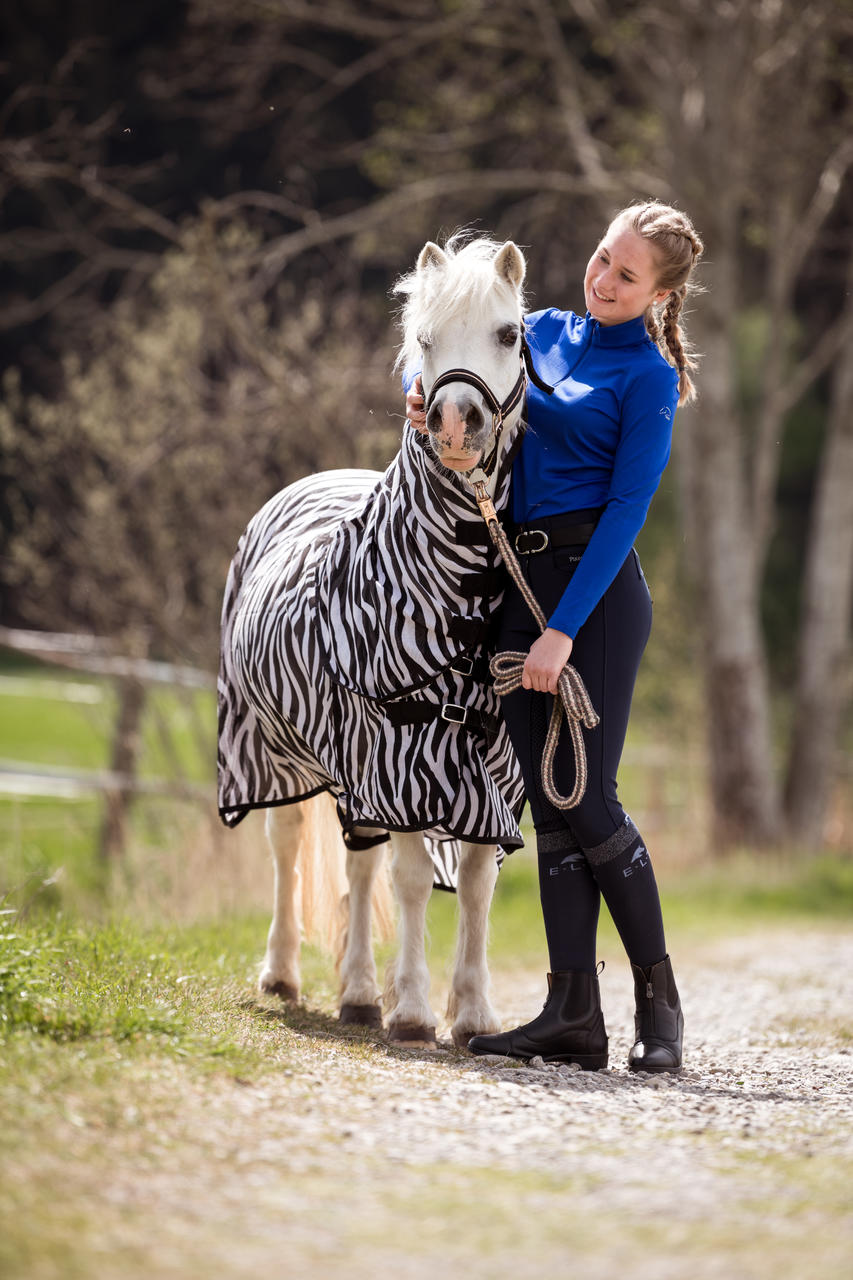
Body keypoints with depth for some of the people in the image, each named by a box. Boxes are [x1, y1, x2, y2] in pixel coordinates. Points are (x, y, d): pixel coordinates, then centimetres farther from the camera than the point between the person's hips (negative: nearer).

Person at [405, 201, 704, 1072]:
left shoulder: (648, 377, -4)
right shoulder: (544, 331, 14)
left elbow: (628, 507, -11)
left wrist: (564, 629, -17)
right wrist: (424, 394, -5)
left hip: (597, 588, -6)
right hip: (519, 583, 6)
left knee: (585, 800, -10)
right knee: (548, 805, 2)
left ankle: (659, 1001, 3)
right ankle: (573, 1015, 2)